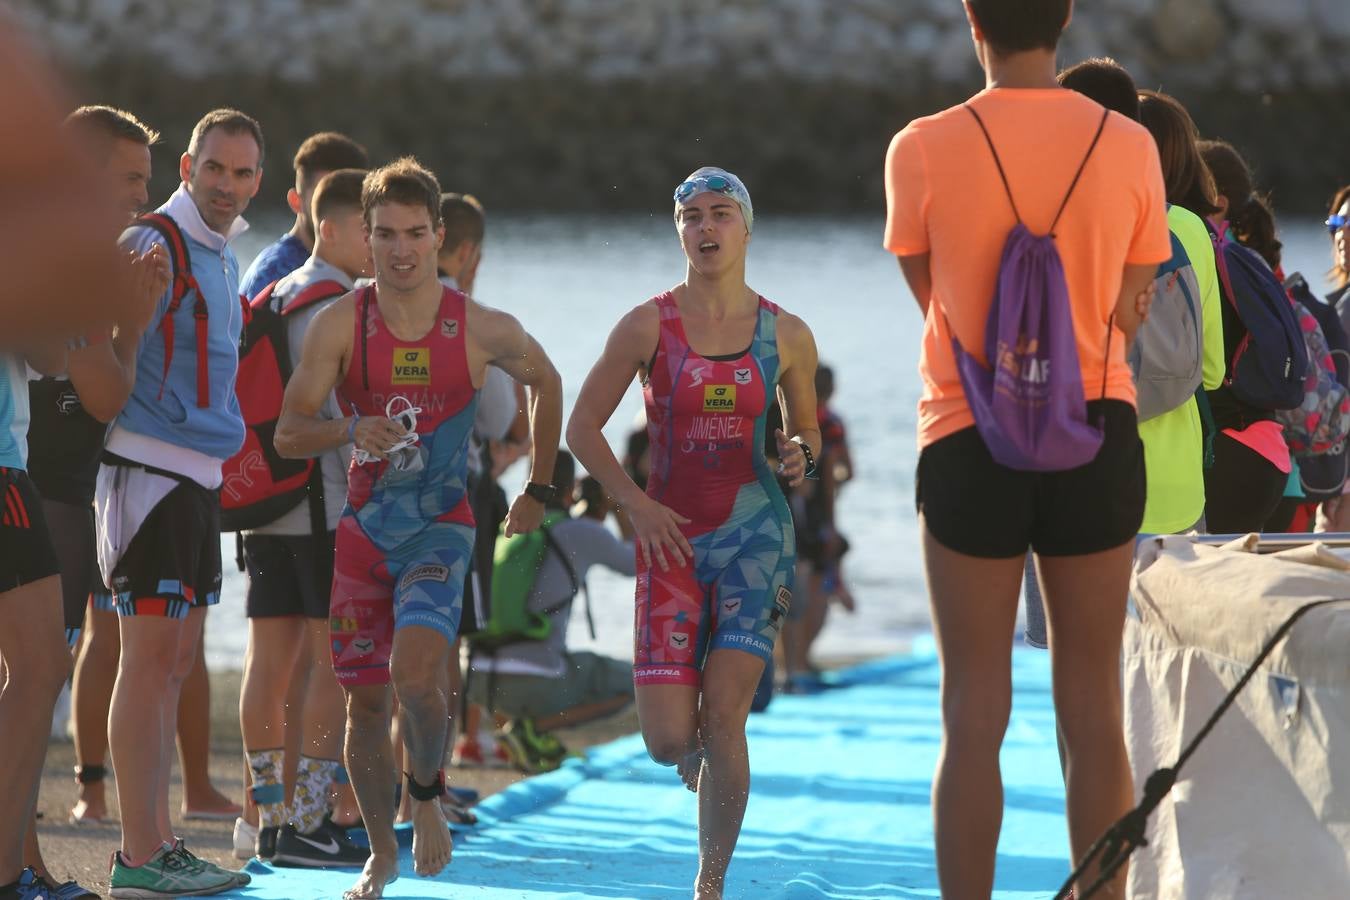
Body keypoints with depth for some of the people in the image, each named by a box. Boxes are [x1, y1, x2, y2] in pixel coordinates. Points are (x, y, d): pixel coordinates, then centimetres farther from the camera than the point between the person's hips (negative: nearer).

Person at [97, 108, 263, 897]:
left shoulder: (224, 257, 17)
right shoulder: (155, 245, -12)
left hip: (198, 477, 10)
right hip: (151, 470, -10)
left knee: (176, 661, 12)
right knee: (150, 660, -9)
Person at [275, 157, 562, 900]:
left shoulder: (482, 331, -7)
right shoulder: (339, 325, -7)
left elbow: (545, 383, 14)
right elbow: (288, 434, -9)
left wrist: (538, 491, 14)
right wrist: (350, 431, -29)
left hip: (441, 526, -2)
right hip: (364, 526, 2)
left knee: (416, 672, -23)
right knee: (366, 700, 5)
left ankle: (427, 796, 6)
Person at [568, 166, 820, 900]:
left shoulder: (786, 336, 3)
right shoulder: (648, 327, -1)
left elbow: (806, 427, 17)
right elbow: (582, 427, 3)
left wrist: (801, 454, -6)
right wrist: (634, 501, -9)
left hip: (756, 537, 0)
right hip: (672, 539, 0)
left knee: (723, 717, -12)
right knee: (669, 740, -6)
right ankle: (707, 770, 32)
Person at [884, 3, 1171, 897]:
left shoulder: (924, 150, -8)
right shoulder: (1130, 147, -3)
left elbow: (932, 296, 3)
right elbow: (1127, 316, 3)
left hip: (971, 438, -2)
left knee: (975, 713, 3)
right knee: (1093, 706, 7)